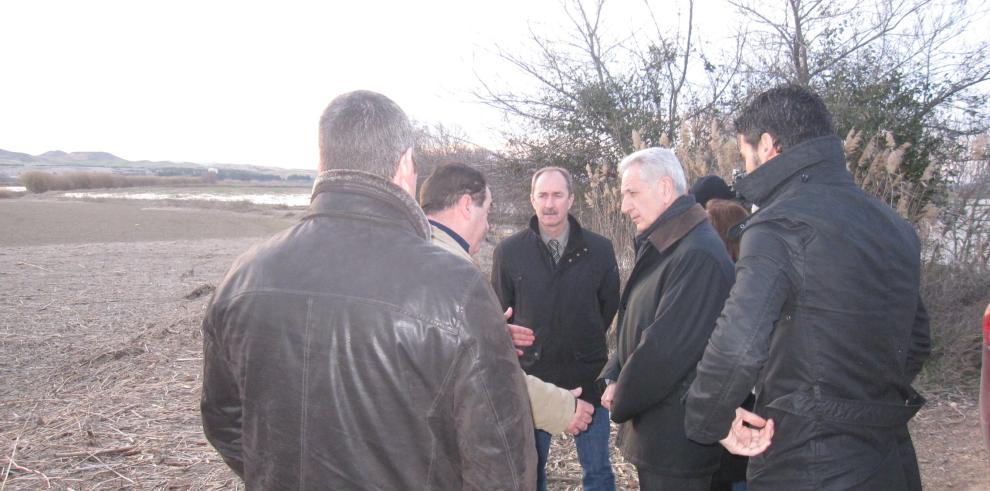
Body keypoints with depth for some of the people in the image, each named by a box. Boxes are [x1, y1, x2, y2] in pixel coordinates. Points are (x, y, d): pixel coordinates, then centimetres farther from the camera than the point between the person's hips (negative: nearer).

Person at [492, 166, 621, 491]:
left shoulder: (599, 249, -4)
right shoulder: (509, 251, -6)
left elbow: (610, 305, 9)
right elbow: (500, 313, 5)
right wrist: (520, 347, 4)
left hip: (588, 377, 0)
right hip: (531, 376, 0)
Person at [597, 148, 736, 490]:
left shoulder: (699, 255, -23)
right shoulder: (661, 249, 11)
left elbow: (666, 348, -25)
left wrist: (621, 403, -11)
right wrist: (612, 379, -1)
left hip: (677, 437, -9)